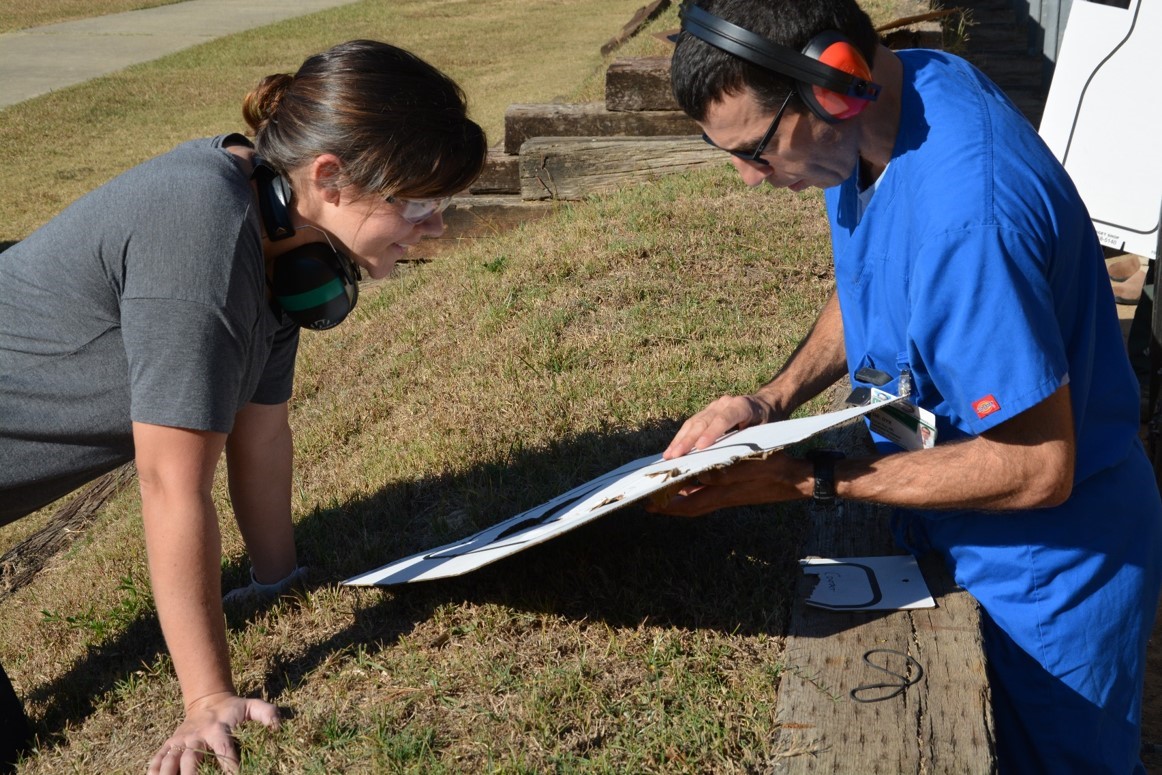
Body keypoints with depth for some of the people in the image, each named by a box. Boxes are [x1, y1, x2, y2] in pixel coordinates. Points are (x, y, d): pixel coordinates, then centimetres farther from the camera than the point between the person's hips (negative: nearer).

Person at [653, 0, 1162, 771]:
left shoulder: (966, 206, -37)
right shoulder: (892, 87, -10)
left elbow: (1035, 468, -30)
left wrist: (808, 479, -25)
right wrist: (773, 401, -7)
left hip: (1047, 571, -8)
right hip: (951, 537, 8)